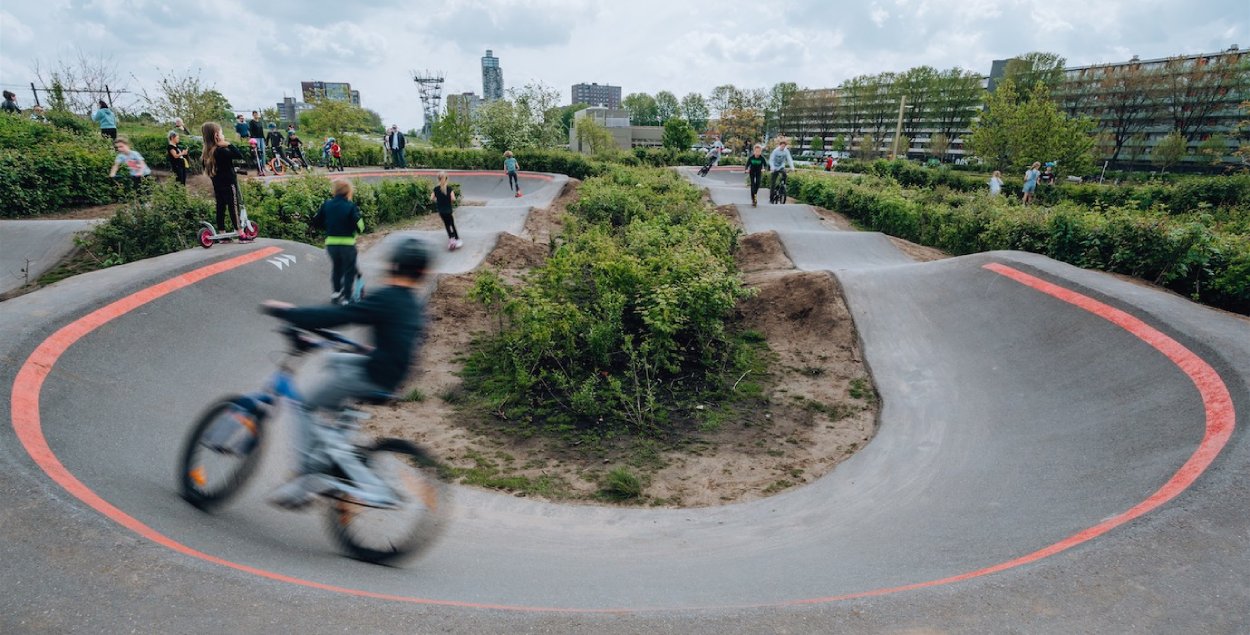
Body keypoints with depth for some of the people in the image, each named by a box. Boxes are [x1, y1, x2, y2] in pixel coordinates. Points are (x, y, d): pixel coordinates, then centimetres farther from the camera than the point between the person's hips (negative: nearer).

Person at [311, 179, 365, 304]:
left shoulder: (326, 205, 2)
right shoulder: (351, 207, -12)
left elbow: (316, 223, 7)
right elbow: (360, 227, -17)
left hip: (330, 244, 4)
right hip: (347, 244, -4)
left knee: (336, 267, 26)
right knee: (349, 271, 9)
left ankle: (336, 291, 24)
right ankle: (346, 298, 9)